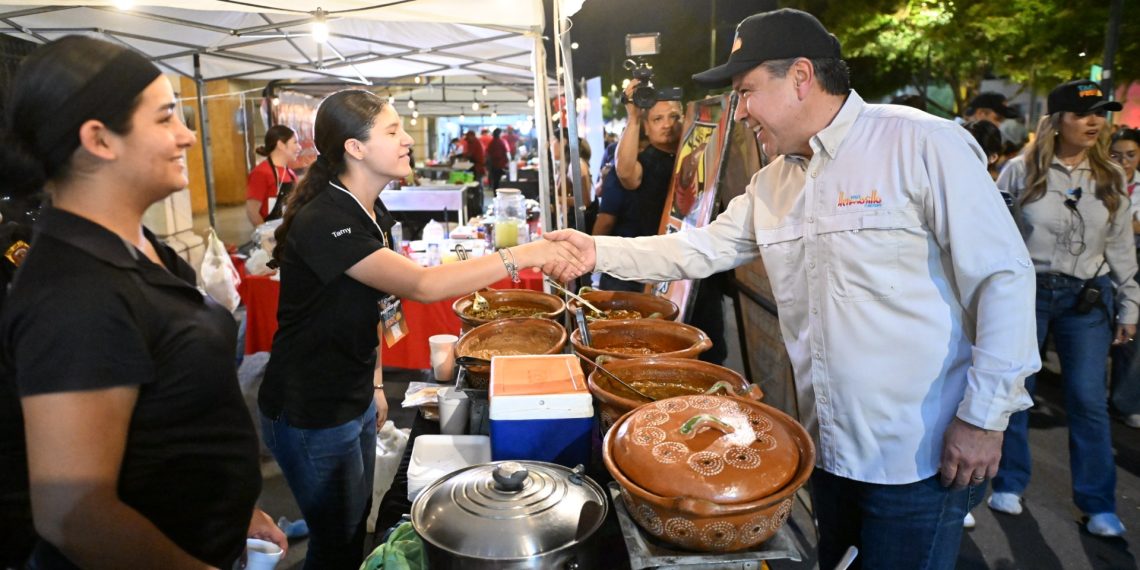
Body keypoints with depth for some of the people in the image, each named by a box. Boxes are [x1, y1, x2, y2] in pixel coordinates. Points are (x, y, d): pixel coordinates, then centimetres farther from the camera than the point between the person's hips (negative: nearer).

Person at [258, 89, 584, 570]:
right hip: (310, 414, -8)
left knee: (356, 528, 20)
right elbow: (422, 286, -34)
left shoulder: (373, 213, 3)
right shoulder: (323, 222, -26)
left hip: (354, 400, 8)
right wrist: (520, 256, -34)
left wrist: (374, 385, 13)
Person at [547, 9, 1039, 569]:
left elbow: (1004, 276, -15)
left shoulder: (921, 145, -14)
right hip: (828, 448, 7)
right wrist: (599, 250, 3)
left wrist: (984, 417, -15)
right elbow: (702, 249, 11)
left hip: (920, 456, -6)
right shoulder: (773, 181, 8)